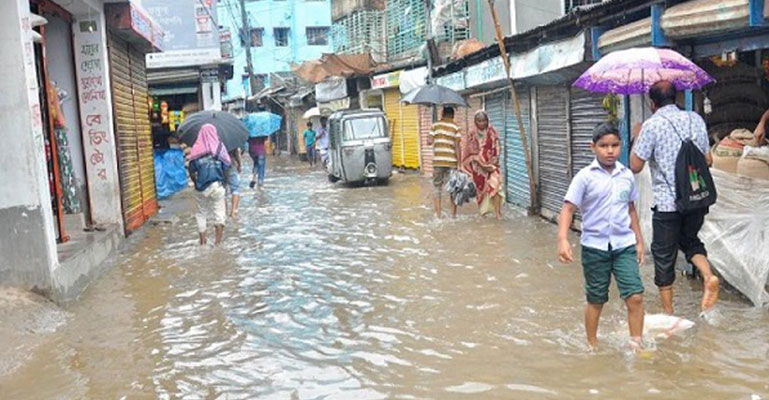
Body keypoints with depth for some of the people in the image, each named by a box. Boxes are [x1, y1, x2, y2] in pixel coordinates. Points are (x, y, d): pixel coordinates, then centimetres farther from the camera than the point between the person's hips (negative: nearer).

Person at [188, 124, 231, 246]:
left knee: (202, 212, 15)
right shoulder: (219, 147, -3)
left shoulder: (196, 149, -2)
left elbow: (192, 172, 0)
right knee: (219, 211, 5)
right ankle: (218, 240, -1)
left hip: (201, 186, 1)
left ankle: (202, 239, 19)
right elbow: (227, 164, -4)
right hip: (217, 185, -1)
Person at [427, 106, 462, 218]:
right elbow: (457, 147, -4)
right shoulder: (455, 127, 1)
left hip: (438, 162, 0)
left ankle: (438, 213, 6)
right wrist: (459, 163, -1)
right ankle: (453, 214, 10)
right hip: (452, 162, 0)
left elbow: (429, 141, -4)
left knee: (437, 187, 10)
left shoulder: (435, 126, 3)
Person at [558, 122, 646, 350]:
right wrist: (563, 239, -25)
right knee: (596, 300, 10)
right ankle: (592, 345, 27)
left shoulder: (627, 175, 5)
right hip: (595, 247, -3)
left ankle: (636, 344, 7)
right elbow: (568, 208, -12)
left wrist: (639, 241, 18)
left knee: (635, 296, -8)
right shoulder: (585, 177, -8)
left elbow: (631, 210, 17)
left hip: (624, 245, 3)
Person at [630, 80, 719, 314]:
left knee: (664, 253, 8)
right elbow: (708, 161, 10)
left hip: (667, 202, -5)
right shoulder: (696, 119, 6)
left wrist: (636, 140, 5)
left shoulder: (652, 125, -10)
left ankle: (668, 311, 16)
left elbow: (635, 166, -9)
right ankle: (709, 276, 0)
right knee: (690, 240, 27)